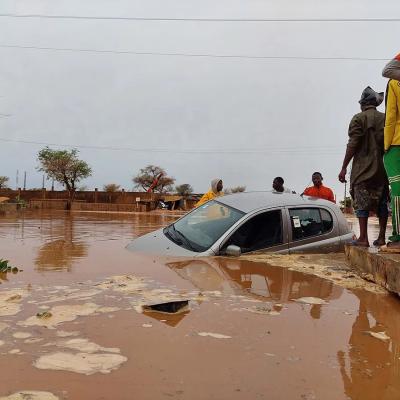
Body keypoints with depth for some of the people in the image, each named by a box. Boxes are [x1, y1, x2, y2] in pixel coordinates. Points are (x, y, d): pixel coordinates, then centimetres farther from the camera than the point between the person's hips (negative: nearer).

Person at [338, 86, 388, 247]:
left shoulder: (359, 118, -3)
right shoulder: (385, 118, 10)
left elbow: (353, 145, -10)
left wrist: (344, 168, -8)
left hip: (363, 168, -4)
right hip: (382, 168, 5)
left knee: (362, 202, -3)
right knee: (382, 202, 9)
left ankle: (363, 238, -7)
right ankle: (381, 237, 12)